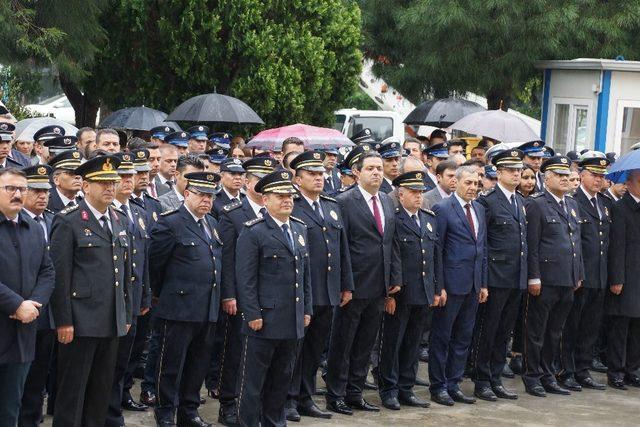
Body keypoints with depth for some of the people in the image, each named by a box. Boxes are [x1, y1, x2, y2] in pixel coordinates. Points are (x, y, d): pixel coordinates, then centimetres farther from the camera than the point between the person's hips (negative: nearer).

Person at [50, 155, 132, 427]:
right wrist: (63, 321, -14)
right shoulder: (68, 222, -7)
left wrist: (127, 315, 16)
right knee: (72, 393, 0)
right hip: (80, 322, -6)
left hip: (112, 323, 6)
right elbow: (60, 275, -11)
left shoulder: (120, 221, 14)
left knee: (101, 391, 12)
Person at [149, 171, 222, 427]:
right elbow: (155, 262, -6)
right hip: (179, 308, -7)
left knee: (198, 364, 13)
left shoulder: (212, 224, 14)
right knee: (171, 365, 1)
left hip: (208, 310, 7)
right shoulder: (170, 223, -9)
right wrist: (163, 294, 4)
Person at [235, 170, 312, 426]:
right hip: (264, 319, -6)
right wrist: (252, 315, -15)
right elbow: (245, 278, -12)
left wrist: (307, 309, 13)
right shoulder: (253, 232, -9)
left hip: (293, 321, 7)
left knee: (282, 379, 14)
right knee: (254, 380, 2)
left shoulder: (300, 229, 13)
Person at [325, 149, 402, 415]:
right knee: (342, 344, 4)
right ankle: (335, 396, 12)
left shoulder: (387, 202, 11)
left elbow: (392, 242, 15)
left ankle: (354, 393, 22)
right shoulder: (345, 202, -10)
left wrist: (396, 278, 8)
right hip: (355, 285, -6)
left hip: (380, 287, 6)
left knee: (365, 344, 13)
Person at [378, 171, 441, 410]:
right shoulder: (392, 220, -9)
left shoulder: (429, 219, 13)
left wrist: (436, 290, 13)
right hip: (400, 293, -7)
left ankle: (406, 390, 21)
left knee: (413, 344, 13)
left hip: (424, 293, 7)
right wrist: (388, 293, -15)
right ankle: (389, 391, 12)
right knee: (392, 343, 3)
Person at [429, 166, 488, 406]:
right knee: (441, 337, 3)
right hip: (452, 284, -7)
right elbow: (436, 250, -10)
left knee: (463, 338, 11)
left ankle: (453, 385, 19)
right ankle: (438, 387, 11)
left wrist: (483, 284, 12)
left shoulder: (479, 209, 13)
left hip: (473, 285, 7)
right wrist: (438, 286, -13)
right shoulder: (443, 209, -9)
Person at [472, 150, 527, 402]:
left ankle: (496, 380, 19)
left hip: (517, 279, 7)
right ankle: (481, 382, 8)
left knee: (504, 332, 12)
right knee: (487, 331, 1)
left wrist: (526, 274, 14)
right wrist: (484, 276, -14)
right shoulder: (488, 201, -9)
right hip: (496, 277, -7)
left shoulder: (520, 201, 15)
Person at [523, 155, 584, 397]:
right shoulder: (537, 205, -6)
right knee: (536, 331, 2)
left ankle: (548, 376, 23)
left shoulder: (572, 205, 16)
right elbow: (531, 245, -11)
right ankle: (532, 377, 10)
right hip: (545, 281, -7)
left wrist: (579, 275, 15)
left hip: (568, 281, 7)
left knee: (555, 332, 14)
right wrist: (534, 277, -15)